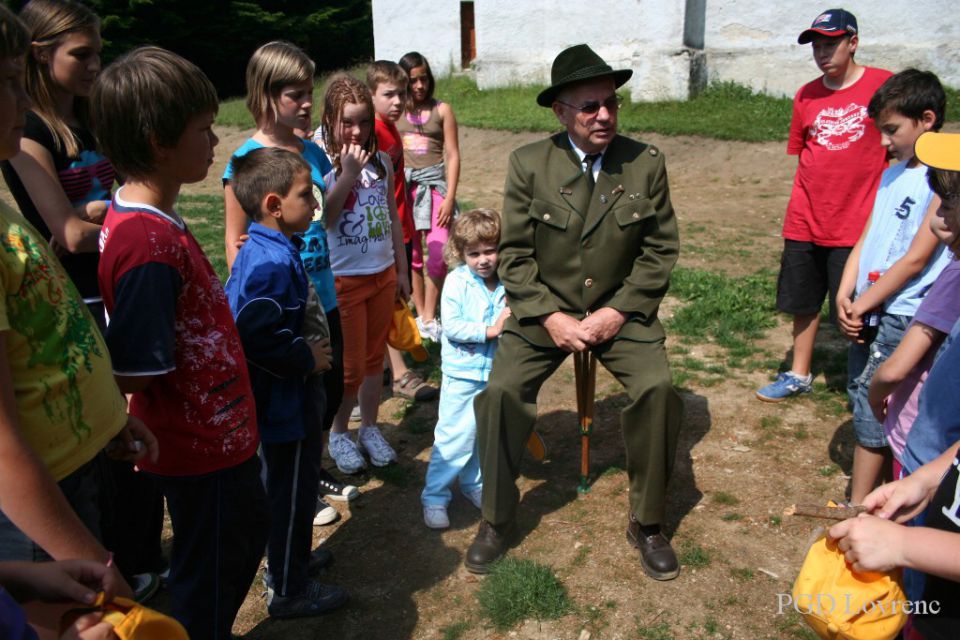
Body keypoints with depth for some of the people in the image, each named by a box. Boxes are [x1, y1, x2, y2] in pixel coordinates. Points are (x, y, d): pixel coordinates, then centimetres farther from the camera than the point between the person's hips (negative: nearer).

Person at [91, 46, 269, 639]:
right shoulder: (150, 242, -30)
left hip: (221, 431, 10)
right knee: (212, 568, 13)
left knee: (248, 531, 29)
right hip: (202, 443, -10)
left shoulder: (150, 219, 1)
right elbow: (137, 372, -29)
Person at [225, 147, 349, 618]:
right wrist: (306, 358, -19)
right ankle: (289, 591, 24)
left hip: (271, 393, 10)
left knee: (282, 484, 26)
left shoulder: (255, 250, 5)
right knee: (293, 491, 6)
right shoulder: (277, 261, -27)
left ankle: (284, 560, 45)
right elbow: (257, 335, -34)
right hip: (284, 399, -10)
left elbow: (242, 316, 15)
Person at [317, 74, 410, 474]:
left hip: (383, 274, 5)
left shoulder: (381, 162, 3)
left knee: (374, 357, 15)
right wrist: (348, 174, -25)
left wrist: (402, 270, 13)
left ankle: (369, 429, 31)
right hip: (344, 279, -4)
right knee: (350, 366, 5)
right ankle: (338, 433, 27)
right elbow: (323, 219, -23)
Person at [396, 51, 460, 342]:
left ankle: (430, 316, 8)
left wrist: (450, 197, -5)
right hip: (404, 186, 1)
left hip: (435, 183, -1)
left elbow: (453, 155, 2)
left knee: (437, 255, -8)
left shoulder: (441, 110, 3)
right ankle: (419, 314, 20)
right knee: (412, 254, 7)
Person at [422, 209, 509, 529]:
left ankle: (474, 483, 39)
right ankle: (434, 497, 14)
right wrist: (489, 331, -21)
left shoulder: (507, 282, -2)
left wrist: (511, 321, -15)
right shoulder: (457, 281, -12)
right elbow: (451, 326, -18)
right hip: (462, 374, -4)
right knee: (454, 437, 0)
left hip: (496, 373, 5)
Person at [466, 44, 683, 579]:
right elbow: (516, 254, -3)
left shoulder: (646, 162, -4)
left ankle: (647, 525, 3)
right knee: (502, 392, -18)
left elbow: (661, 249, 0)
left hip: (621, 310, 1)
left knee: (658, 387, -22)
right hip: (545, 310, 0)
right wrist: (549, 317, -14)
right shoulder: (528, 164, -6)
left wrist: (619, 311, -12)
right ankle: (498, 523, 6)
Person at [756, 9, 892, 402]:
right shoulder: (806, 96, 6)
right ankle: (799, 376, 29)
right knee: (804, 304, 13)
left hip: (856, 226, -4)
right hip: (805, 225, 4)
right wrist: (796, 218, 12)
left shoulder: (885, 86, -6)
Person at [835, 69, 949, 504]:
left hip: (903, 318, -8)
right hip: (868, 312, 8)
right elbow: (865, 240, 9)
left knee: (872, 412, -2)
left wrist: (863, 304, -12)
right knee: (864, 403, 14)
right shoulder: (892, 175, 13)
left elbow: (916, 259, -16)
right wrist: (845, 295, -5)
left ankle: (856, 510, 10)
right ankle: (867, 497, 28)